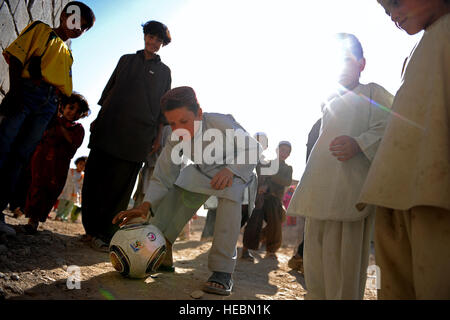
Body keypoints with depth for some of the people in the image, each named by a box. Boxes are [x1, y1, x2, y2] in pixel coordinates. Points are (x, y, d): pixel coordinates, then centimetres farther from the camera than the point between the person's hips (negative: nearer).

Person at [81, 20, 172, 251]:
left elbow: (163, 107, 12)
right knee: (95, 178, -2)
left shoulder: (164, 71, 15)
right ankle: (92, 229, 8)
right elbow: (109, 91, 19)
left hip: (138, 136, -2)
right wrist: (99, 118, 10)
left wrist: (158, 136, 4)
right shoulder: (126, 60, 20)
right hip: (109, 128, 2)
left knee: (120, 185, -5)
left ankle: (103, 234, 2)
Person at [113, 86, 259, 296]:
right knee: (175, 193, -10)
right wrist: (146, 205, -33)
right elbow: (163, 176, -17)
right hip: (203, 174, 6)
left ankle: (223, 270, -33)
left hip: (236, 172, -5)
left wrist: (230, 170, -42)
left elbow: (252, 149, -23)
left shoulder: (221, 124, -33)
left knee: (230, 196, -36)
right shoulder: (177, 140, -19)